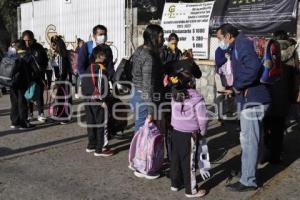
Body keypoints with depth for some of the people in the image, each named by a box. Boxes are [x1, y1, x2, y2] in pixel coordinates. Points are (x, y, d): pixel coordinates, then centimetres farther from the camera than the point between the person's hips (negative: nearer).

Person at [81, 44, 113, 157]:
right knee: (101, 124, -1)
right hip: (97, 100, -8)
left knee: (91, 123, 16)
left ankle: (91, 145, 26)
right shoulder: (101, 68, -14)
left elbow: (84, 83, 12)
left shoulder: (88, 68, 11)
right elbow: (101, 86, -19)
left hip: (88, 99, 8)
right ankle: (100, 149, 2)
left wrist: (86, 96, 16)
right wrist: (103, 100, -16)